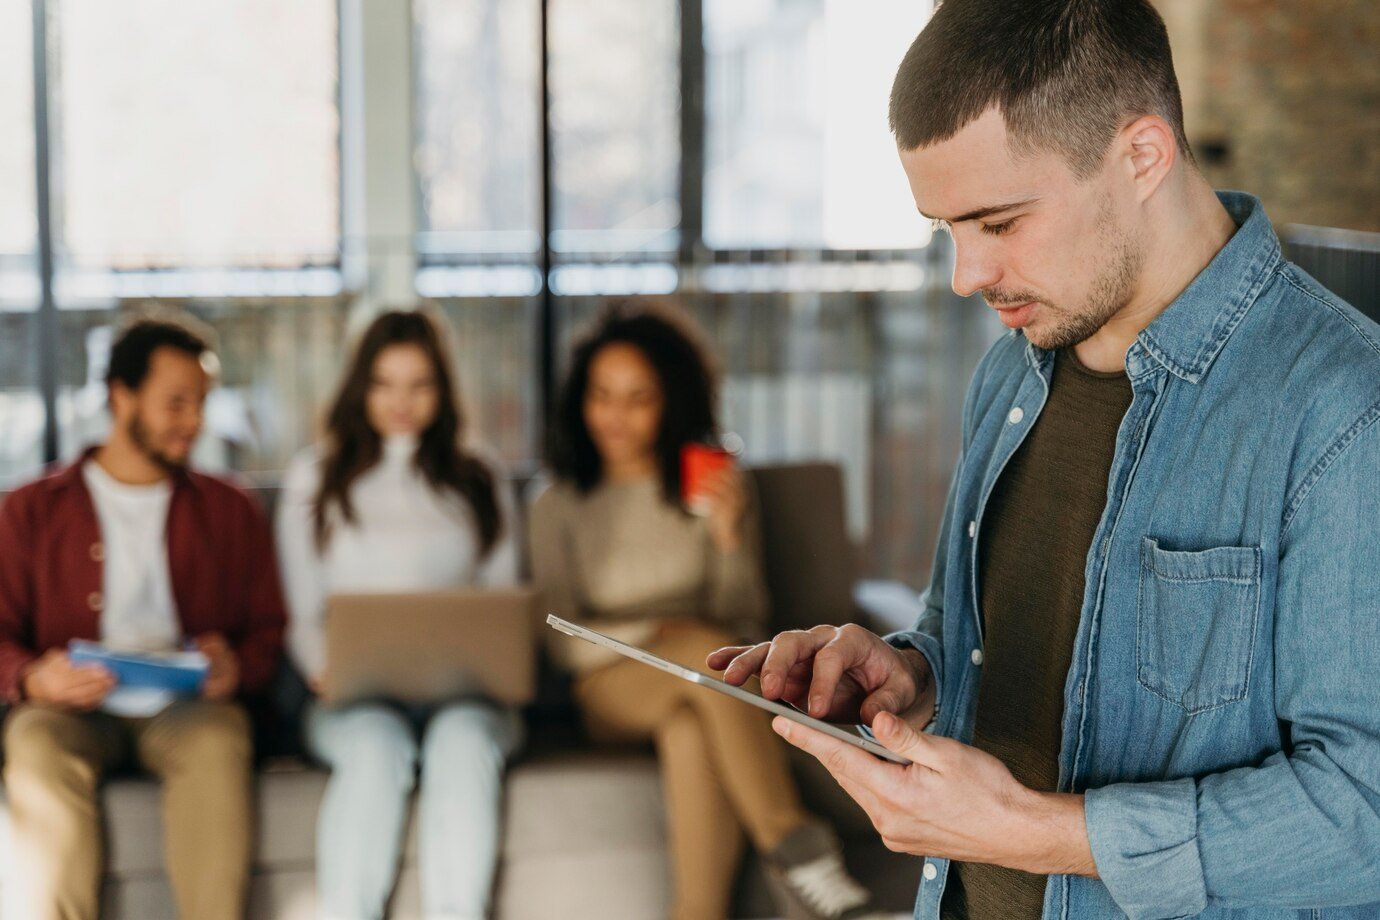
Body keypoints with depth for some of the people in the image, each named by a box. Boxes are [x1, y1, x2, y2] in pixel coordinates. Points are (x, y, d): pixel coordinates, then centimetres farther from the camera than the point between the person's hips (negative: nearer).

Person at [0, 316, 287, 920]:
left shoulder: (229, 510, 20)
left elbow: (269, 629, 15)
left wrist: (235, 667, -9)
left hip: (186, 709, 0)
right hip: (69, 710, 0)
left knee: (216, 743, -35)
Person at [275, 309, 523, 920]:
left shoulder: (479, 481, 20)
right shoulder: (315, 477, 17)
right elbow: (300, 613, 13)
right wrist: (324, 667, -8)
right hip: (357, 697, 0)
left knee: (462, 738, -35)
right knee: (375, 745, -36)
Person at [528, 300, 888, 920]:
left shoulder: (714, 484, 8)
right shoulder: (559, 507, 9)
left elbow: (745, 621, 4)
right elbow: (560, 640, 1)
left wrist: (730, 537, -15)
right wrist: (651, 634, -16)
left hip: (706, 682, 1)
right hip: (612, 689, 0)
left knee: (693, 731, -38)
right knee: (703, 648, -36)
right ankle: (794, 846, -33)